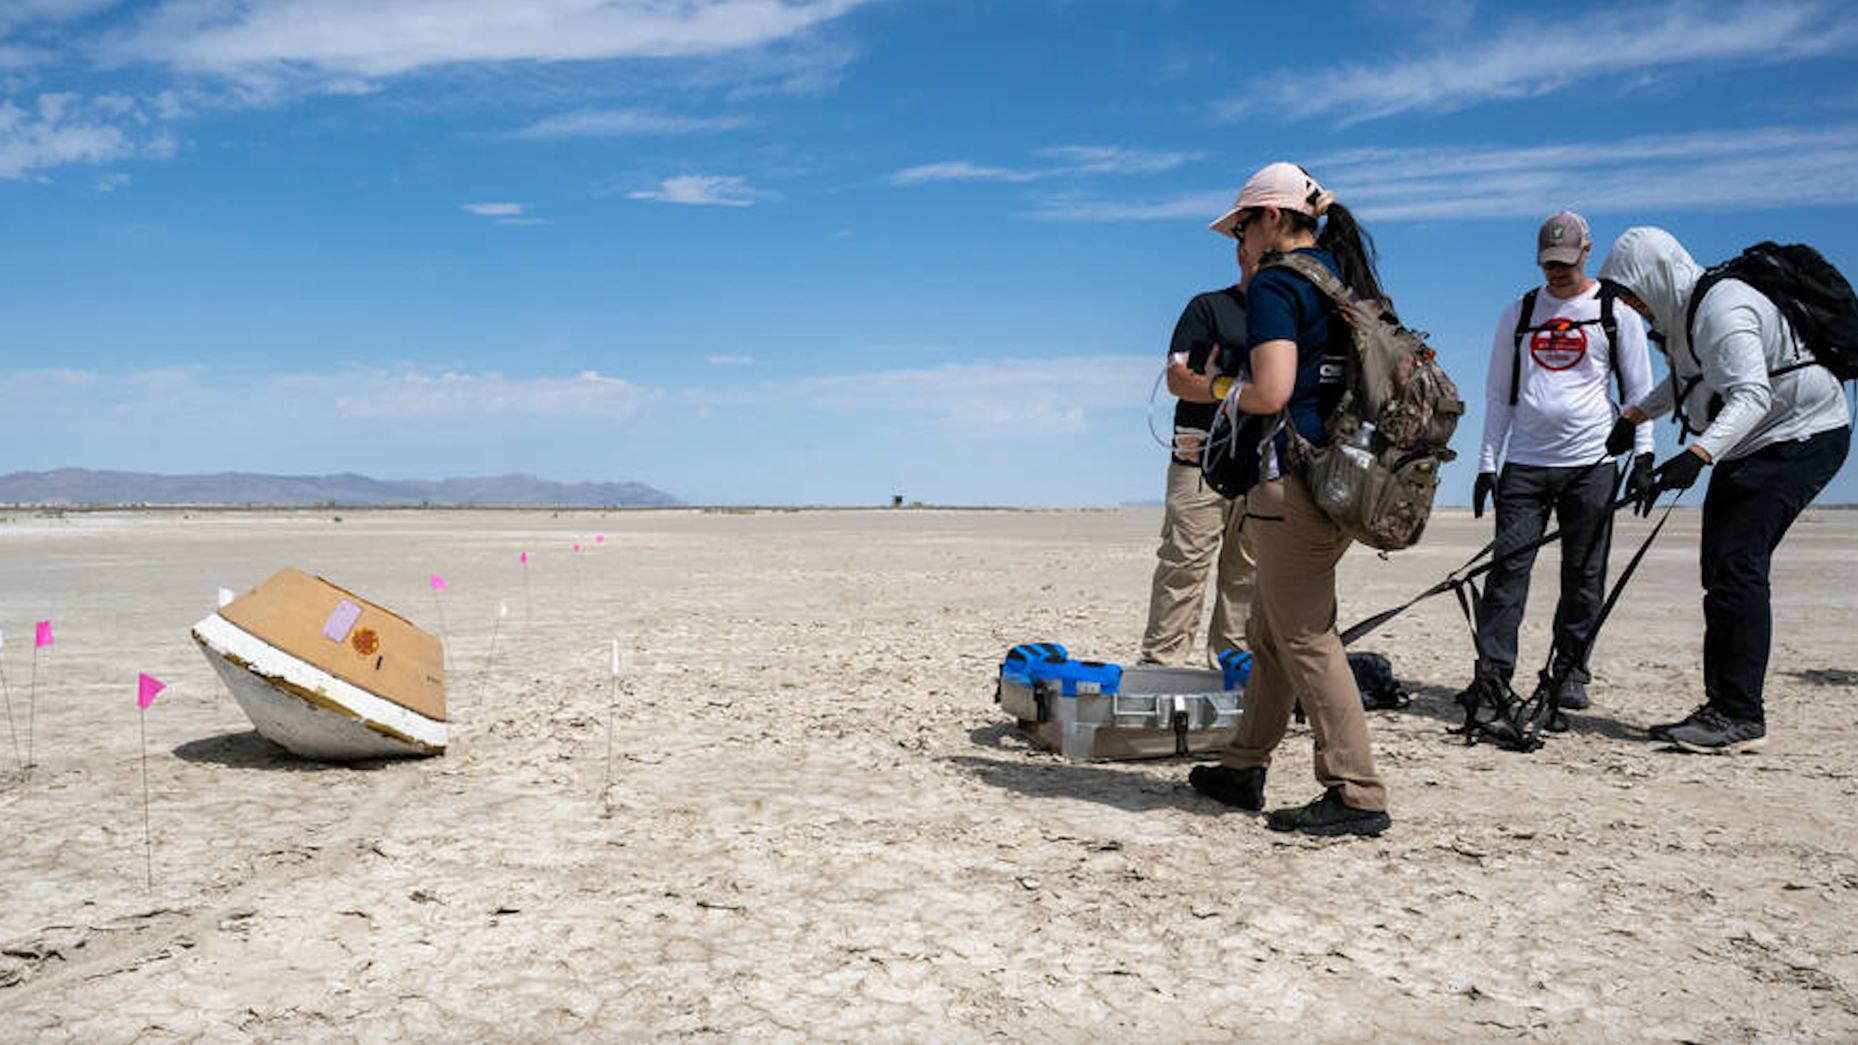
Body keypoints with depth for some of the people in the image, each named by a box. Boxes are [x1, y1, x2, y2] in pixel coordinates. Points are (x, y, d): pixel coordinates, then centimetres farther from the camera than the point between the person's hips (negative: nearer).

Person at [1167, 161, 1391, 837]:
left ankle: (1358, 796, -1)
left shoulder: (1276, 284, -9)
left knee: (1305, 638, -4)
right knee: (1270, 630, 16)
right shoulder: (1348, 276, 17)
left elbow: (1271, 392, -21)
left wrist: (1204, 388, -4)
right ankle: (1243, 769, 25)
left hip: (1292, 478, -10)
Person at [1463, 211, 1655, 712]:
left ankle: (1570, 675, 12)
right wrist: (1486, 463, 7)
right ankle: (1491, 674, -3)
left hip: (1591, 463, -1)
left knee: (1584, 575, 2)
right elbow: (1498, 393, 14)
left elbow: (1639, 389, 7)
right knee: (1508, 566, -6)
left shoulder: (1616, 309, 6)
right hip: (1525, 462, 1)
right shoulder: (1518, 314, 12)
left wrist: (1643, 455, -2)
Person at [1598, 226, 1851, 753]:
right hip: (1748, 448, 10)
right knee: (1719, 568, 5)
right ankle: (1723, 705, 9)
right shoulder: (1682, 313, 8)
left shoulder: (1723, 308, -23)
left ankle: (1741, 717, -18)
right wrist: (1633, 415, 22)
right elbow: (1685, 381, 27)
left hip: (1802, 437, -10)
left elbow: (1752, 395, -35)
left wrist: (1696, 456, -47)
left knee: (1738, 563, -19)